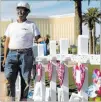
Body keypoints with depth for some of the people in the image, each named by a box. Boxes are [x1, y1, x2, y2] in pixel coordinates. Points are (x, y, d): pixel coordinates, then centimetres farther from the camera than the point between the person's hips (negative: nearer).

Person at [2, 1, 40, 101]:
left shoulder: (31, 25, 8)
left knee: (25, 79, 1)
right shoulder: (11, 25, 17)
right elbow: (7, 42, 15)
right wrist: (5, 56, 8)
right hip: (12, 54, 3)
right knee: (9, 77, -5)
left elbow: (37, 39, 3)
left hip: (26, 55, -2)